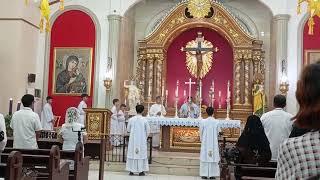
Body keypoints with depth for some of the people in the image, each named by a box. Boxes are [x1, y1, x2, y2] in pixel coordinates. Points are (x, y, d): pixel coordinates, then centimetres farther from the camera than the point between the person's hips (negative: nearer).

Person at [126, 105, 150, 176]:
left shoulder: (131, 119, -6)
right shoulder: (145, 120, -9)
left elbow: (128, 129, 5)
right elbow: (148, 131, -2)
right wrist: (145, 137, 16)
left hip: (133, 140, 1)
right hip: (142, 140, -1)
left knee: (132, 153, 9)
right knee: (141, 153, 7)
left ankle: (131, 170, 10)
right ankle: (141, 171, 6)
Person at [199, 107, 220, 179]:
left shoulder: (203, 121, -9)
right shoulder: (216, 122, -6)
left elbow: (201, 132, 0)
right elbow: (218, 133, 4)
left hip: (205, 143, -1)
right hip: (214, 143, 1)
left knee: (205, 157, 4)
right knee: (213, 157, 6)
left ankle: (205, 174, 5)